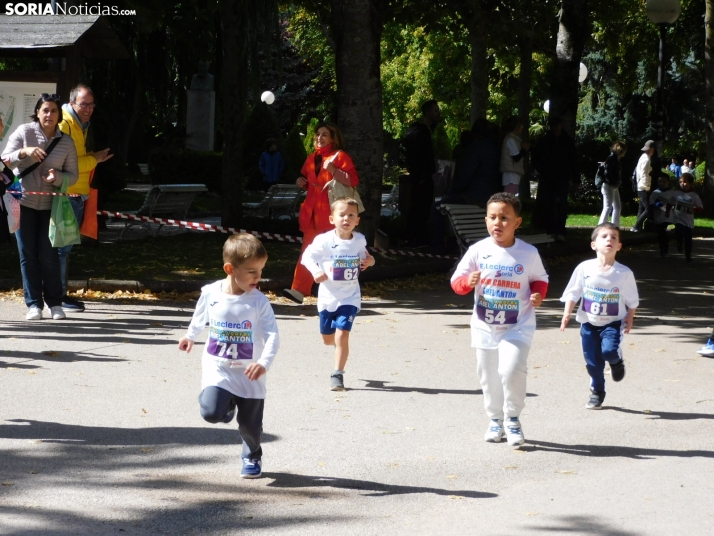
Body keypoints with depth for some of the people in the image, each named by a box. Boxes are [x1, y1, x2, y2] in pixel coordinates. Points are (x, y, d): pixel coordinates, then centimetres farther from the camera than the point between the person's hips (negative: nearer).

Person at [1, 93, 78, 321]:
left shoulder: (66, 142, 1)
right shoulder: (24, 132, -2)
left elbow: (73, 175, 3)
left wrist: (57, 178, -19)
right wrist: (24, 152, -25)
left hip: (50, 205, 0)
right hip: (23, 202, 0)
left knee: (49, 255, -2)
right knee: (28, 254, 1)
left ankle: (55, 303, 8)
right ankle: (33, 304, 7)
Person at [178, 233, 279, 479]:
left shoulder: (259, 301, -15)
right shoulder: (210, 293, -9)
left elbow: (272, 336, -22)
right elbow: (200, 316, 14)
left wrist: (264, 362, -38)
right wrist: (190, 336, 31)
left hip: (248, 373, -1)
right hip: (217, 368, 1)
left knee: (250, 424, 6)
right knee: (211, 412, -19)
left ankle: (252, 457, 37)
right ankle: (228, 404, 19)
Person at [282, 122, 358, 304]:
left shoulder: (340, 156, -5)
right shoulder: (312, 158, 16)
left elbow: (353, 181, -14)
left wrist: (333, 170, -25)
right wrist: (301, 181, 8)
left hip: (331, 213, -6)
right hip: (312, 212, 7)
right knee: (308, 252, 1)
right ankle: (299, 290, -4)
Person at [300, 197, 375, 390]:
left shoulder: (360, 240, -4)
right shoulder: (325, 240, -14)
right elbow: (307, 256, -8)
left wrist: (369, 260, -9)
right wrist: (316, 272, -25)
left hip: (349, 297, 0)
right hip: (327, 297, 0)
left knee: (342, 335, -14)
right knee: (328, 338, 14)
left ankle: (338, 374, -3)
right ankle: (339, 343, 51)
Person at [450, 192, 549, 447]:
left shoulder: (529, 253, -6)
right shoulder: (478, 251, -6)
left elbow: (540, 280, 9)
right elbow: (456, 281, -2)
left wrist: (538, 294, -12)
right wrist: (468, 281, -24)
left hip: (517, 326, -2)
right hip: (484, 326, 3)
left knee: (511, 370, -19)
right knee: (489, 376, 11)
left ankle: (513, 419, 3)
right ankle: (496, 419, 33)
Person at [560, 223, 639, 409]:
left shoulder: (625, 273, -11)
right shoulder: (584, 268, -10)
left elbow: (632, 300, 2)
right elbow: (572, 293, -2)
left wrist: (629, 319, 0)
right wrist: (567, 313, -10)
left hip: (613, 322, -2)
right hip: (588, 322, 2)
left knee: (609, 350, -24)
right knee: (592, 360, 7)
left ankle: (617, 361, 14)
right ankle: (597, 392, 30)